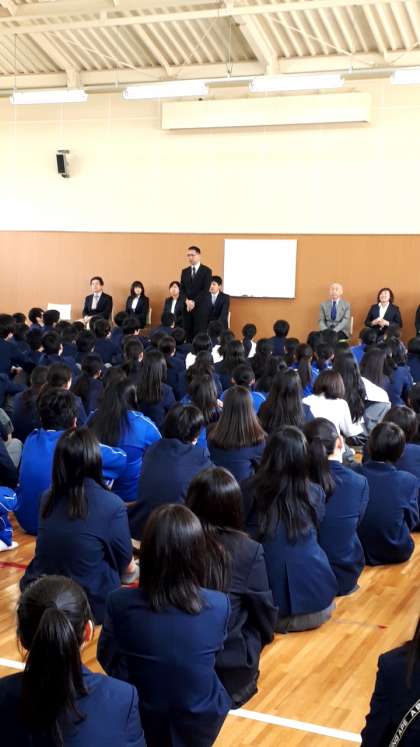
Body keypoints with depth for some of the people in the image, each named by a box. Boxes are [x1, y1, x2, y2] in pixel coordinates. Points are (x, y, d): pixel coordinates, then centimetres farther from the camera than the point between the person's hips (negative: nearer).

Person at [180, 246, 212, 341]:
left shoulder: (206, 271, -1)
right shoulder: (184, 272, 14)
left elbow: (205, 290, -9)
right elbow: (182, 289, 9)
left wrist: (194, 302, -14)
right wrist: (187, 301, -10)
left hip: (201, 307, -4)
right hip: (187, 307, 4)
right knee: (188, 333, 1)